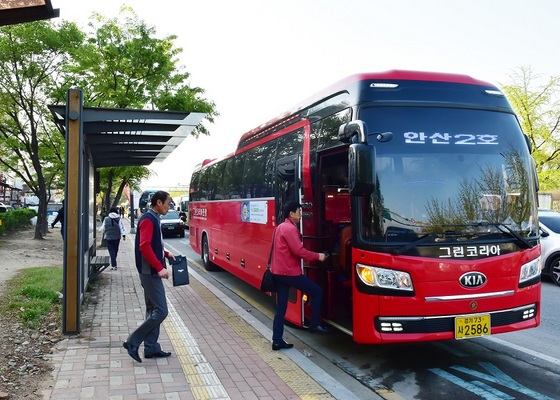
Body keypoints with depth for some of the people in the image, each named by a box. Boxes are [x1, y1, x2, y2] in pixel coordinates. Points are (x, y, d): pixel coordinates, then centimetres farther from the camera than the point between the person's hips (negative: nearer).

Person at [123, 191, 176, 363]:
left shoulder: (153, 219, 14)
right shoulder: (148, 220, -15)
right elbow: (144, 246, -25)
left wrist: (166, 253, 13)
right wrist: (160, 267, -27)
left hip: (152, 272, 10)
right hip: (150, 272, -10)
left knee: (153, 310, 13)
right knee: (161, 311, -8)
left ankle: (151, 348, 19)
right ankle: (132, 342, -2)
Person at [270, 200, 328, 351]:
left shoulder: (280, 227, 16)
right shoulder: (290, 229, -15)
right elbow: (299, 251, -20)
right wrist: (317, 256, -10)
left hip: (278, 272, 10)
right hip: (290, 272, -9)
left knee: (281, 307, 9)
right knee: (317, 291, 6)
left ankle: (277, 341, 10)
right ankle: (314, 325, 11)